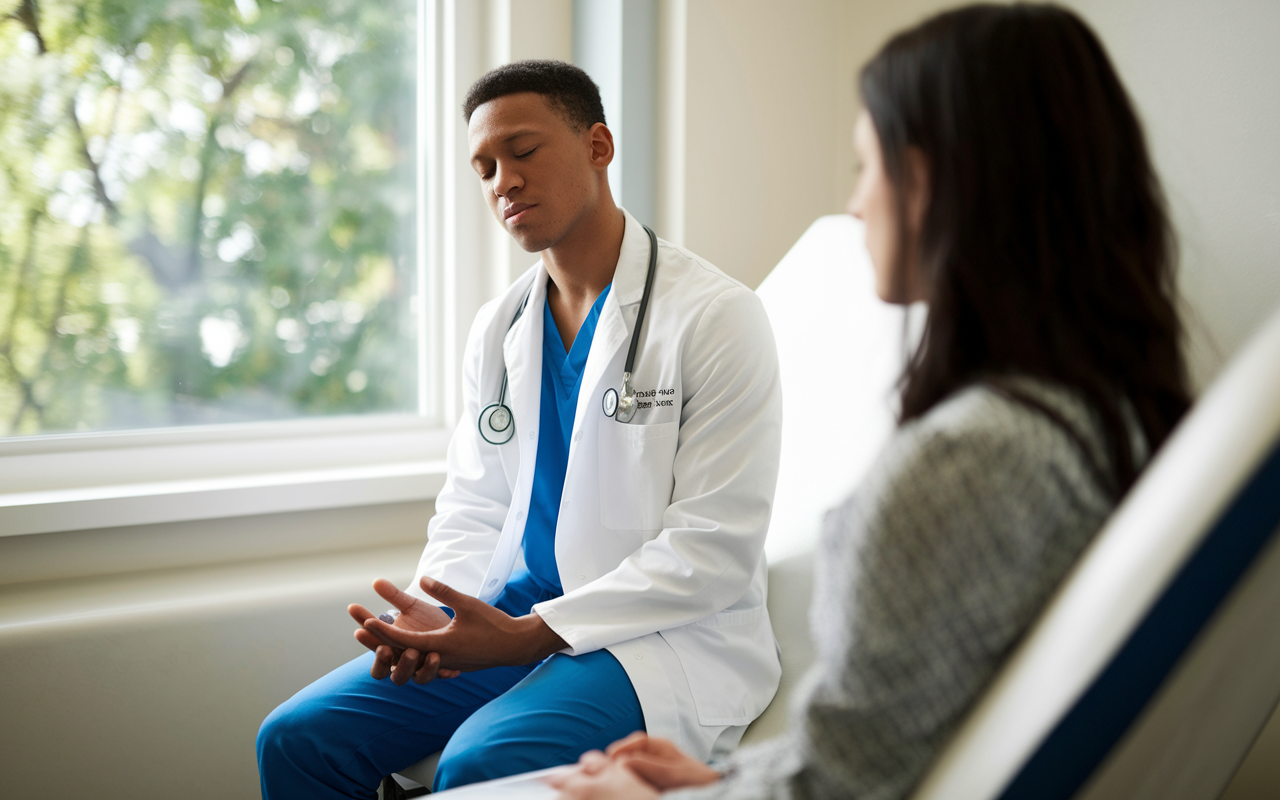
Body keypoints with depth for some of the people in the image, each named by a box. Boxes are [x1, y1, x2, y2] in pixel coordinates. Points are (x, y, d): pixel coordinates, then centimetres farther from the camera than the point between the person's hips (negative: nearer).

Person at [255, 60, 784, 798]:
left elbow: (715, 548, -14)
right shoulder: (497, 329, 12)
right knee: (297, 738, -8)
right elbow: (473, 507, 15)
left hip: (664, 636, -6)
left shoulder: (716, 315, -10)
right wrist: (432, 613, -8)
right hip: (506, 623, 6)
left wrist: (530, 634, -20)